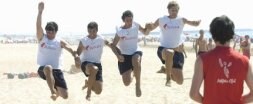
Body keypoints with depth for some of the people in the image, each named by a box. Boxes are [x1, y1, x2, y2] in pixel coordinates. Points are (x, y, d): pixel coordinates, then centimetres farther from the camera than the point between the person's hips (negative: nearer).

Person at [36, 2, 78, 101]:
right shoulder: (42, 38, 1)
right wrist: (40, 11, -29)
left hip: (57, 70, 2)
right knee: (48, 68, -42)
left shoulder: (60, 41, 1)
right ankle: (53, 91, -35)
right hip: (43, 70, -2)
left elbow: (70, 49, -15)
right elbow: (38, 26, -15)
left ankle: (57, 91, 40)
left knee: (65, 96, 1)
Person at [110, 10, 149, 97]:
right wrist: (118, 55, -22)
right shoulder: (120, 31, -11)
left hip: (135, 52, 1)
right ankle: (129, 77, 35)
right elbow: (113, 45, -5)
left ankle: (138, 84, -20)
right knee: (127, 83, -7)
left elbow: (145, 32, 14)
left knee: (136, 61, -41)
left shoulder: (136, 25, -4)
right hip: (124, 55, -1)